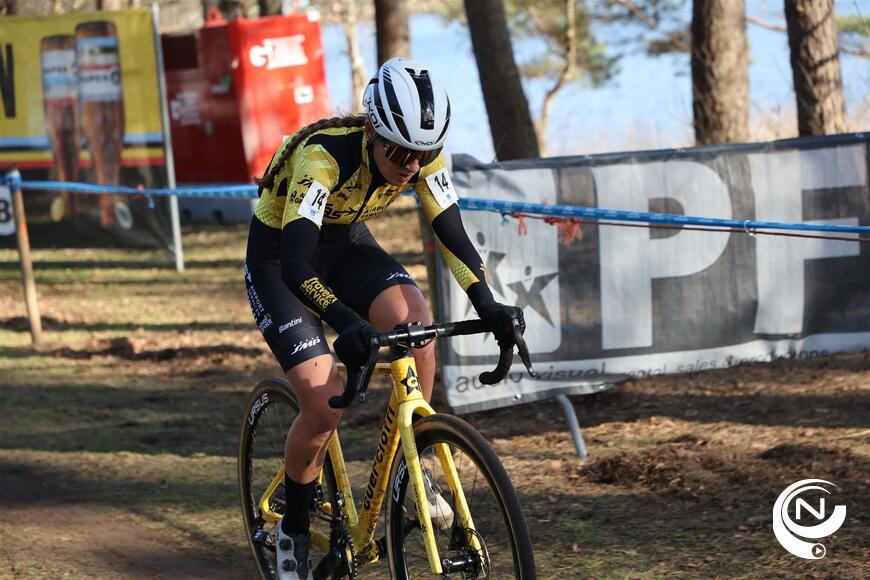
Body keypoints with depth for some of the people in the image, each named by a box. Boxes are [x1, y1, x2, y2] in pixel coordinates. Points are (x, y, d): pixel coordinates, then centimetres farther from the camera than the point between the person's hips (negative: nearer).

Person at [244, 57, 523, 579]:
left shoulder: (422, 153, -20)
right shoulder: (324, 153, -36)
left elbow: (452, 233, -14)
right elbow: (297, 263, -43)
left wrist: (488, 306, -30)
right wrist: (346, 323, -58)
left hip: (346, 243, 5)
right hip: (279, 257, -5)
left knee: (414, 318, -26)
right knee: (325, 406, -16)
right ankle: (293, 531, 8)